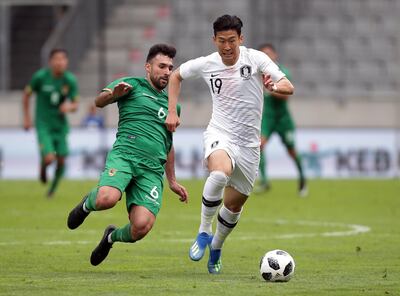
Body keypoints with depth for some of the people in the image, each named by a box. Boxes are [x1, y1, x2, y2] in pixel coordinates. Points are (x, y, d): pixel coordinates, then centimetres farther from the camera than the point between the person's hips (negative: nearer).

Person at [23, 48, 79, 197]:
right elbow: (26, 94, 3)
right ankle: (43, 166, 20)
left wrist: (70, 107, -24)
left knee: (61, 161, 2)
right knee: (49, 158, -19)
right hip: (43, 125, -3)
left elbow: (75, 104, 0)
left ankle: (53, 187, 29)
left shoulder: (70, 80, -7)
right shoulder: (40, 76, -13)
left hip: (60, 124, 3)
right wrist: (26, 117, 4)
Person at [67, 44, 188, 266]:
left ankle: (112, 236, 19)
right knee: (106, 199, -34)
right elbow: (99, 101, -3)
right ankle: (88, 203, 6)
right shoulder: (132, 85, 10)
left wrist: (172, 181, 35)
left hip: (153, 170, 4)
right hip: (124, 154, -4)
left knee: (142, 227, -18)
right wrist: (113, 94, -26)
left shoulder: (170, 103, 28)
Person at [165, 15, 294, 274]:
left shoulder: (256, 59, -9)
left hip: (249, 143, 1)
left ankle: (216, 246, 39)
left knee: (234, 204, 10)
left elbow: (289, 88, -14)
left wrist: (274, 86, -37)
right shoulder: (206, 64, -3)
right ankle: (204, 232, -17)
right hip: (220, 135, -1)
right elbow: (177, 75, 16)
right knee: (220, 174, -35)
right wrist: (172, 112, 8)